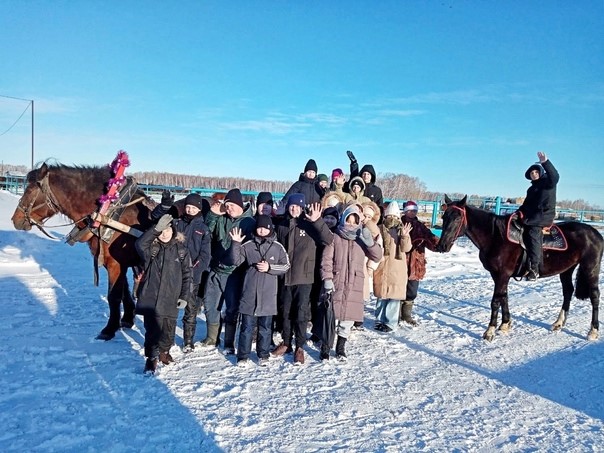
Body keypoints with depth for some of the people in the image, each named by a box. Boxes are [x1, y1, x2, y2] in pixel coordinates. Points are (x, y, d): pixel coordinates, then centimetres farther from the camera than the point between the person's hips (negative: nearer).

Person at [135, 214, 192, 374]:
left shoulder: (181, 250, 2)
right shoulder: (151, 248, 1)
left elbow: (186, 275, 4)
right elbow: (139, 244, -22)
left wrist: (184, 296, 0)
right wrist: (156, 228, -27)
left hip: (170, 299, 1)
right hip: (150, 297, -1)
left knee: (168, 330, 12)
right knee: (152, 329, 2)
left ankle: (164, 351, 39)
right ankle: (151, 358, 19)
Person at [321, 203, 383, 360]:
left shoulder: (362, 238, 7)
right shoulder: (335, 237, 0)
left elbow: (377, 257, -1)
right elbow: (326, 259, -3)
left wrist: (369, 241, -17)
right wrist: (327, 278, -13)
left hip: (354, 285, 3)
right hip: (335, 284, -2)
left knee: (348, 318, 9)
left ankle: (341, 348, 26)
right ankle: (326, 347, 15)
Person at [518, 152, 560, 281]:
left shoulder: (548, 181, -1)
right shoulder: (533, 188, 24)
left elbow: (555, 176, -24)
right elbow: (527, 203, 27)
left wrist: (545, 162, -36)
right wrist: (520, 212, 11)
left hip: (544, 215, -10)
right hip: (532, 215, 10)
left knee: (532, 232, -27)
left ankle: (534, 269, -31)